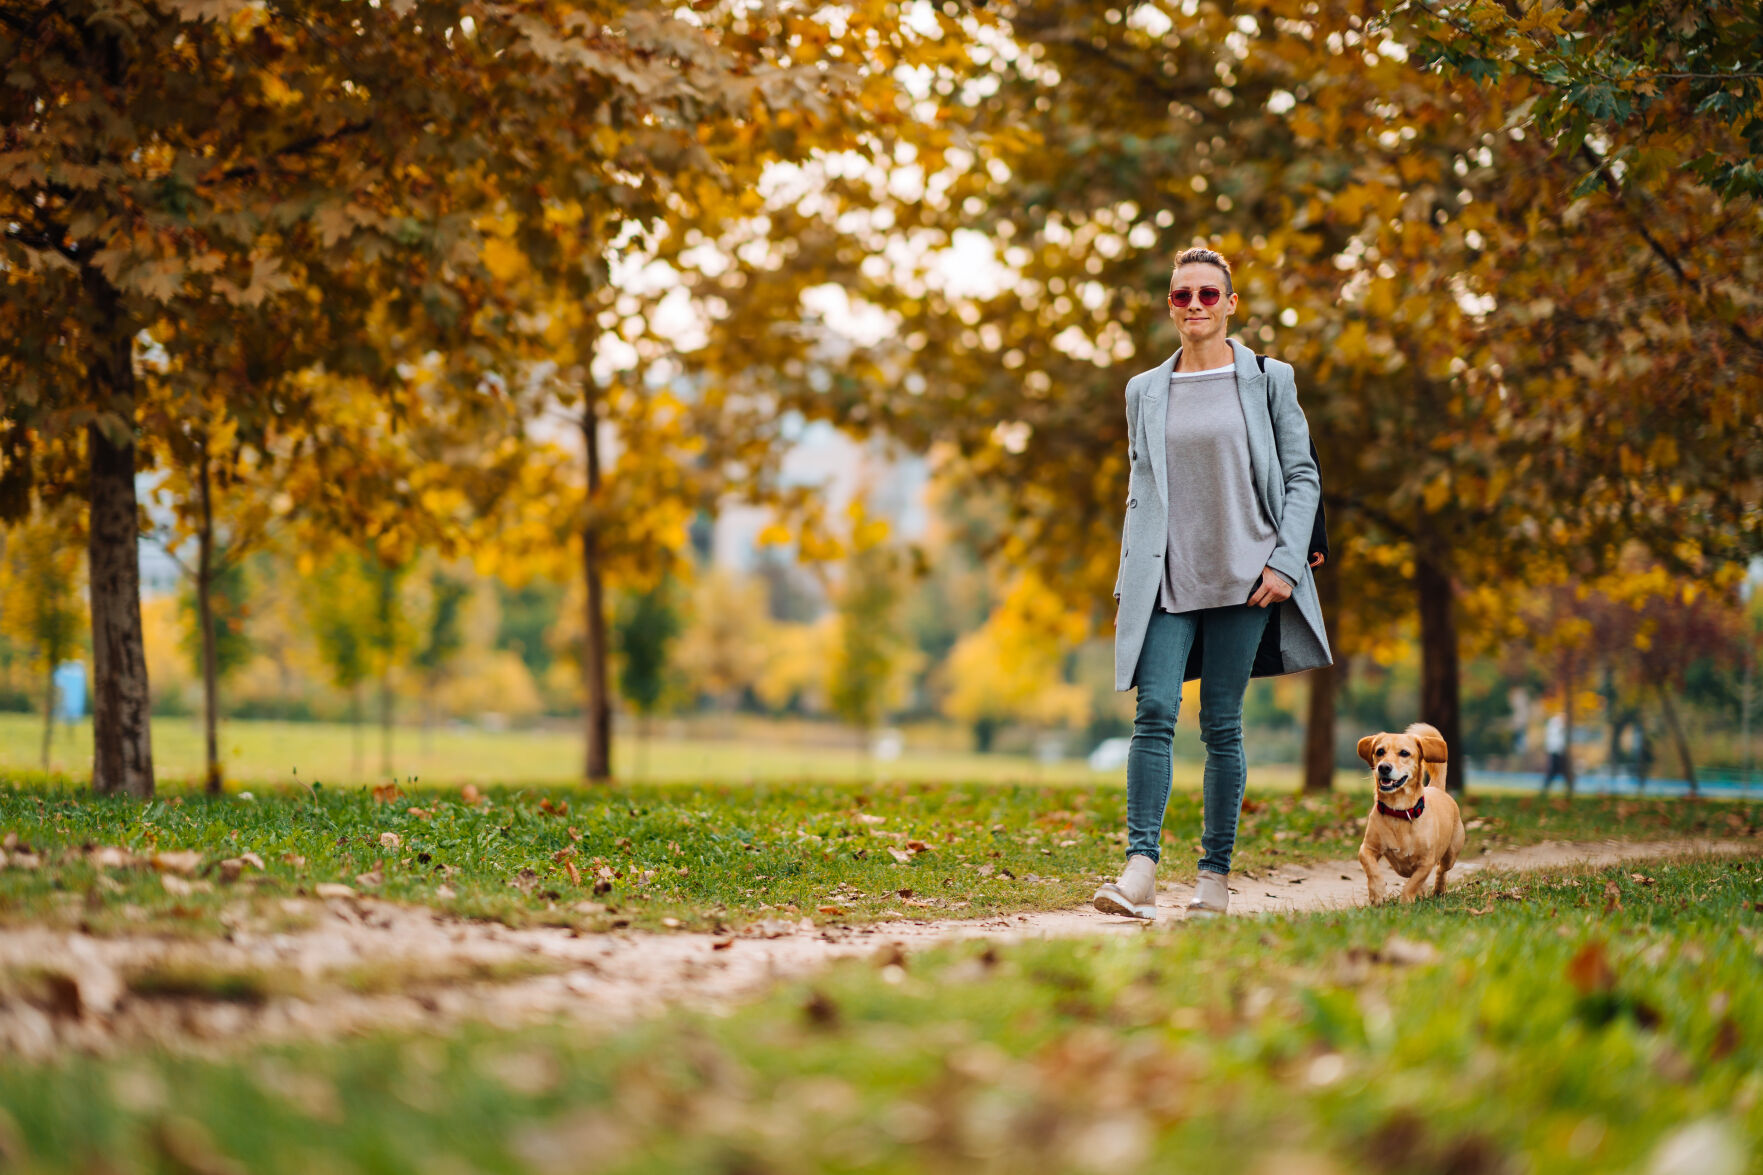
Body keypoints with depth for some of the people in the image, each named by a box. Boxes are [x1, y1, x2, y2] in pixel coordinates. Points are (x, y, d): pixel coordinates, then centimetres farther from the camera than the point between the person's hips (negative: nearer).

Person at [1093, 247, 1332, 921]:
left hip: (1243, 578, -2)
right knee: (1155, 712, -14)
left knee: (1222, 725, 0)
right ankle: (1140, 867, -20)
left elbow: (1303, 477, 4)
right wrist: (1127, 585, 10)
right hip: (1166, 581, 2)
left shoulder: (1268, 381, 5)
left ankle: (1216, 876, 8)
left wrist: (1285, 564, -8)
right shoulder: (1145, 391, 13)